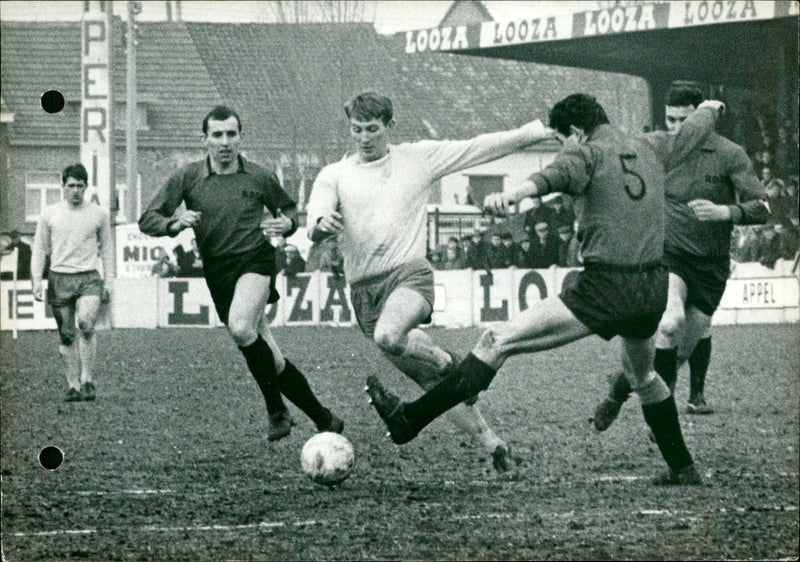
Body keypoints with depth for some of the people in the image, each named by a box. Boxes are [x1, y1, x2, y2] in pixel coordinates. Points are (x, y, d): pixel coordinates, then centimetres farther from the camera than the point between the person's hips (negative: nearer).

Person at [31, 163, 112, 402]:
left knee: (86, 324, -22)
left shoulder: (98, 214, 7)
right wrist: (37, 280, 2)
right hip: (59, 279, 1)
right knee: (67, 335, 0)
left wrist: (107, 282, 10)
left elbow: (106, 248, 15)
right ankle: (73, 385, 7)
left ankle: (88, 379, -14)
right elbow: (39, 248, 11)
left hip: (89, 278, -1)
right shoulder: (49, 214, 6)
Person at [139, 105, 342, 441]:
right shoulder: (187, 178, 4)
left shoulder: (261, 177, 4)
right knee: (272, 360, 1)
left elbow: (287, 208, 21)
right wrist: (176, 223, -18)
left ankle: (276, 410, -20)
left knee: (240, 327, -32)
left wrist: (287, 224, -3)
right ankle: (323, 420, 14)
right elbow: (147, 221, 3)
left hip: (256, 260, -3)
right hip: (217, 272, 3)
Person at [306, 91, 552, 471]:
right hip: (363, 289, 3)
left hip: (409, 272, -3)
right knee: (434, 385, 4)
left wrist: (541, 129, 4)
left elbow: (480, 148, 8)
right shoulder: (335, 175, 10)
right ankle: (491, 443, 15)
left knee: (388, 336, -35)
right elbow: (315, 221, -5)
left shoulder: (418, 158, 8)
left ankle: (445, 361, -7)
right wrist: (323, 223, -31)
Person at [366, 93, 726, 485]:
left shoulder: (587, 152, -3)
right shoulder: (649, 150, 16)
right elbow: (691, 133, 37)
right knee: (641, 374, 35)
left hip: (605, 290, -7)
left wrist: (515, 193, -48)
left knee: (497, 342, -7)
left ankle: (411, 419, -11)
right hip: (655, 290, 7)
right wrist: (709, 110, 61)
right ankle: (682, 467, 39)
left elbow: (558, 174, -27)